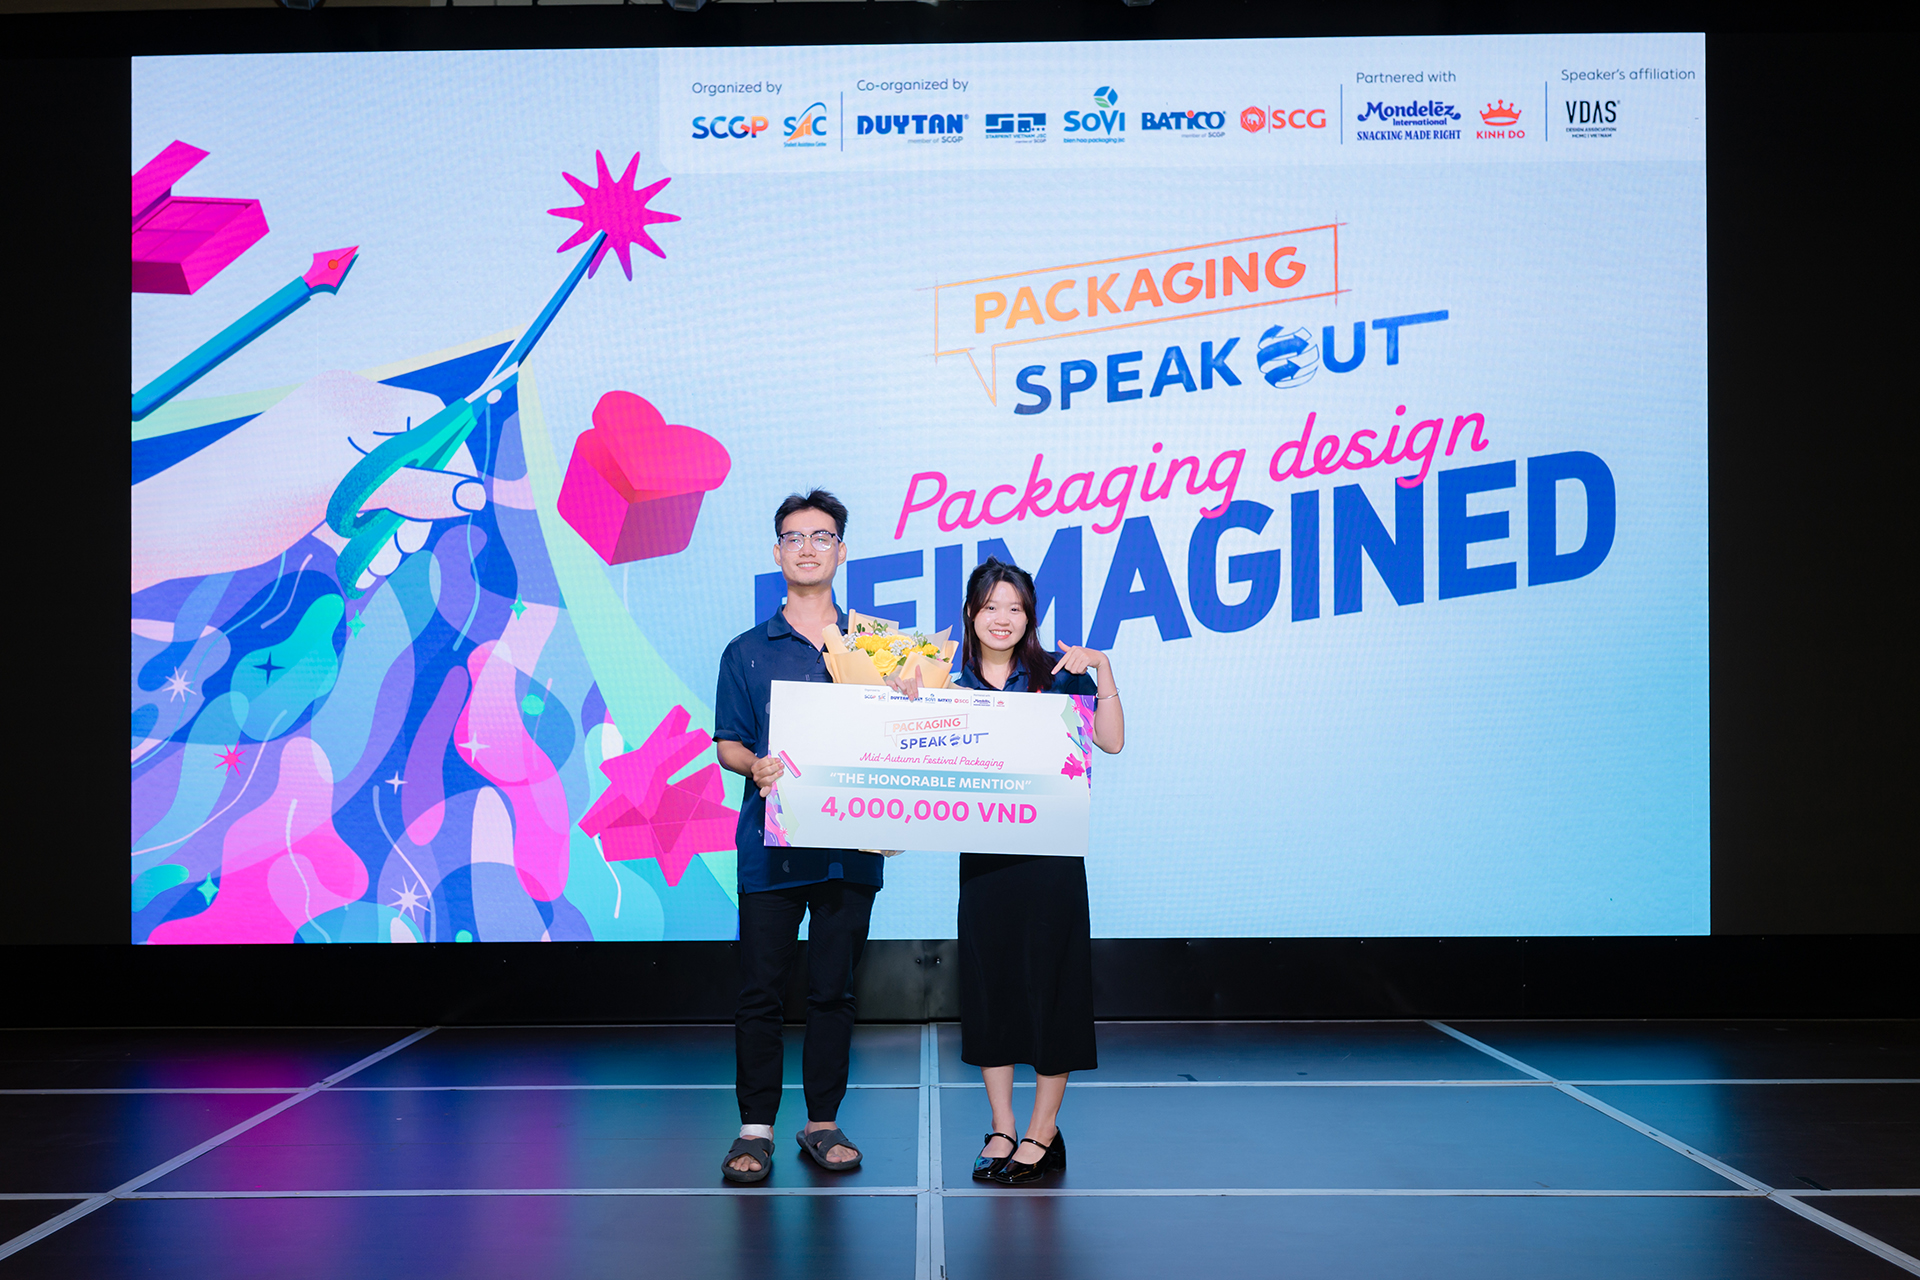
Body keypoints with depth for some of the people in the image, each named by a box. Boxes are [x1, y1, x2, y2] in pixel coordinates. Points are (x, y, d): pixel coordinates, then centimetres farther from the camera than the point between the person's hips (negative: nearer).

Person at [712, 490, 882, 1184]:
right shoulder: (747, 651, 9)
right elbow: (727, 743, 7)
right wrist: (756, 767, -14)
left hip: (850, 842, 1)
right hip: (771, 843, -1)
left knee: (833, 989, 6)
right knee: (761, 990, 0)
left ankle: (823, 1123, 16)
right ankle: (755, 1128, 8)